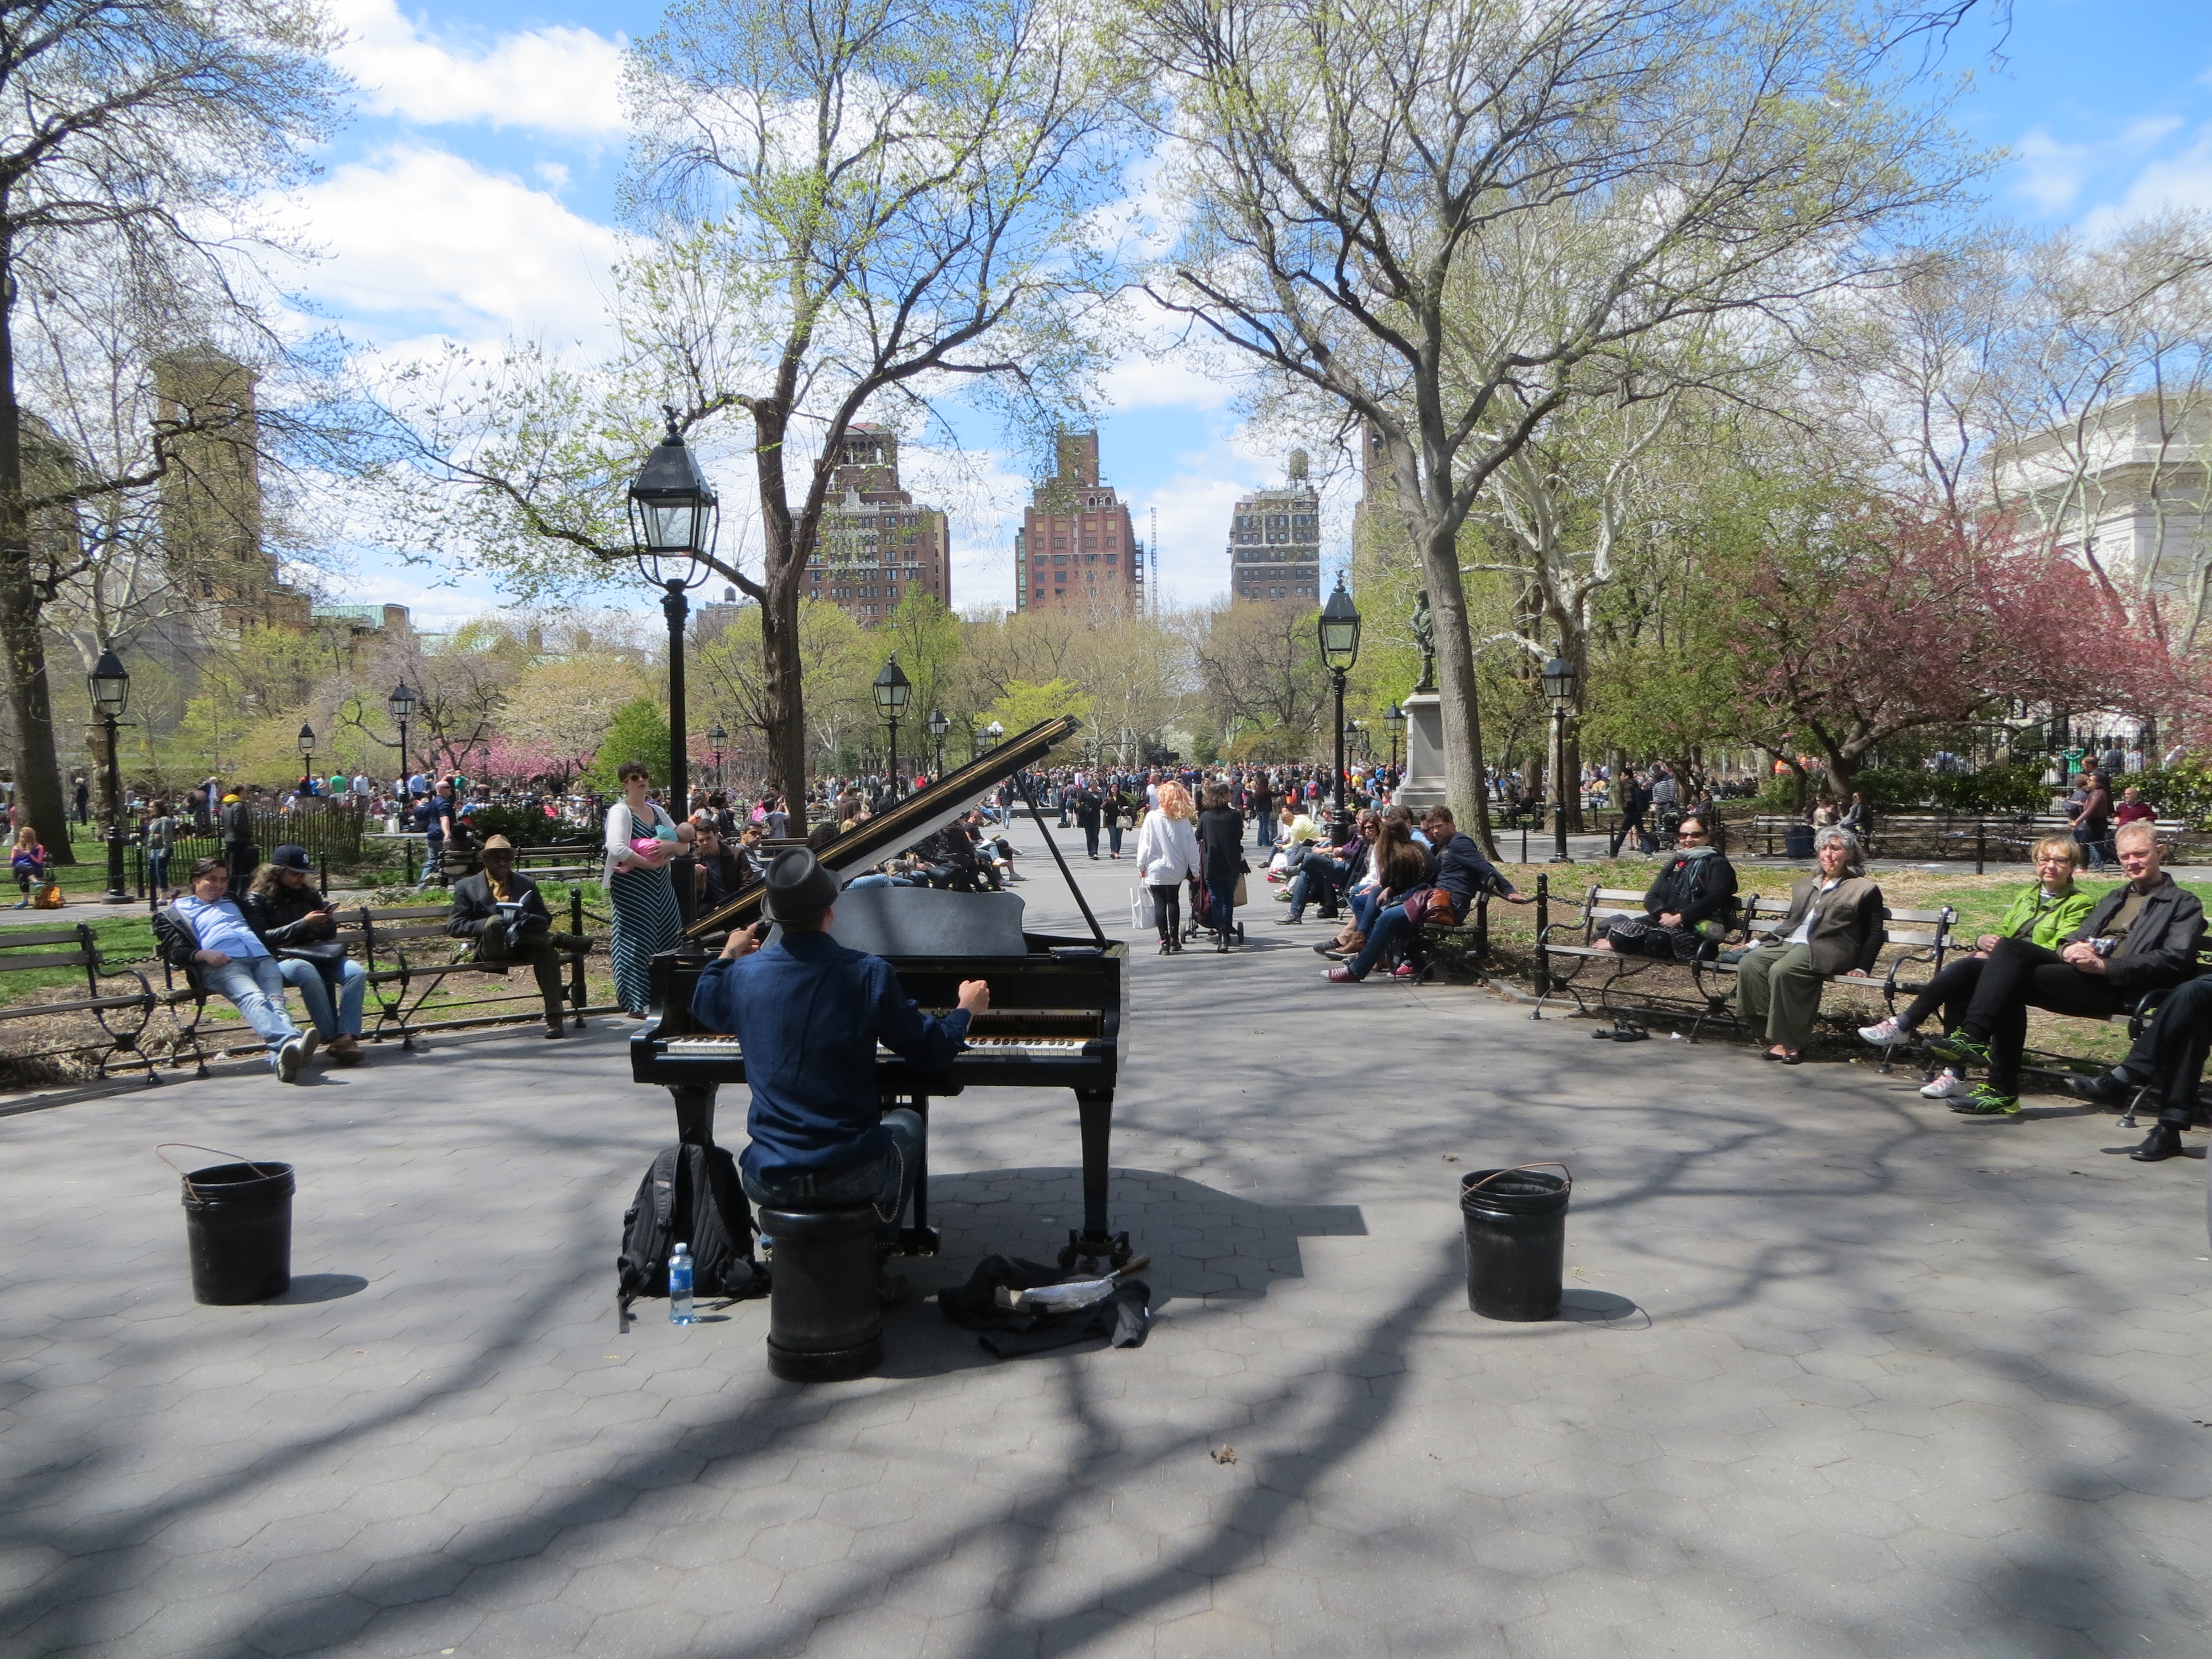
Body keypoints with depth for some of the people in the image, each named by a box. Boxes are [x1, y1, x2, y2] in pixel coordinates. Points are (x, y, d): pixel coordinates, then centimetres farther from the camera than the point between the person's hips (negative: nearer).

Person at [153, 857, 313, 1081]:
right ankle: (289, 1042, -64)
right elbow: (173, 952, 12)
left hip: (261, 957, 4)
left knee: (275, 1002, -30)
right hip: (221, 964, -4)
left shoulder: (232, 902, 41)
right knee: (253, 999, -36)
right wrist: (202, 955, -8)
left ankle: (281, 1058, -58)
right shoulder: (178, 910, 27)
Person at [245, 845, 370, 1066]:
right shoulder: (257, 899, 6)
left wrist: (326, 921, 0)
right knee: (308, 973, -39)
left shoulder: (310, 894, 20)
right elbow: (262, 938, -7)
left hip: (317, 955, 5)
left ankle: (347, 1037, -37)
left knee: (356, 972, -26)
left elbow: (330, 933, 25)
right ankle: (333, 1038, -35)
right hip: (283, 959, -5)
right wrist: (302, 924, -12)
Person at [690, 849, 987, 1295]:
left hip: (766, 1182, 3)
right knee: (908, 1124, 31)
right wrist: (966, 1009, 17)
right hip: (850, 1177, -3)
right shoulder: (869, 974, -13)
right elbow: (931, 1053, -3)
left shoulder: (743, 974, -3)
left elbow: (703, 1010, 22)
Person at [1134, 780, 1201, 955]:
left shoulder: (1152, 817, -11)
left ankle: (1165, 942, -1)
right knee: (1174, 901, 18)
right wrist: (1194, 870, 6)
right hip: (1177, 869, 3)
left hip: (1156, 869, -3)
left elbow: (1144, 844, -8)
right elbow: (1191, 846, -2)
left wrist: (1141, 865, 3)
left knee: (1160, 904, 2)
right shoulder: (1184, 820, -5)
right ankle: (1174, 939, 20)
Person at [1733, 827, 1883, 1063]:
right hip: (1787, 943, 6)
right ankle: (1775, 1034, -24)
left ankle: (1792, 1042, -25)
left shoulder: (1864, 889, 11)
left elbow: (1874, 934, 7)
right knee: (1749, 963, -25)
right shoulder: (1804, 884, 28)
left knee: (1782, 971, -35)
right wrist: (1760, 942, 19)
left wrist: (1861, 968, -5)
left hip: (1826, 950, -6)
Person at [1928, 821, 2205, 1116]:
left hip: (2116, 986, -7)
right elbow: (2076, 937, 25)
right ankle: (1974, 1035, -31)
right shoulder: (2113, 899, 34)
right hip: (2079, 969, 7)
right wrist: (2069, 949, -3)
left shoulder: (2184, 903, 12)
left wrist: (2105, 965, -18)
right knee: (2012, 947, -23)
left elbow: (2177, 959, -5)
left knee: (2013, 983, -27)